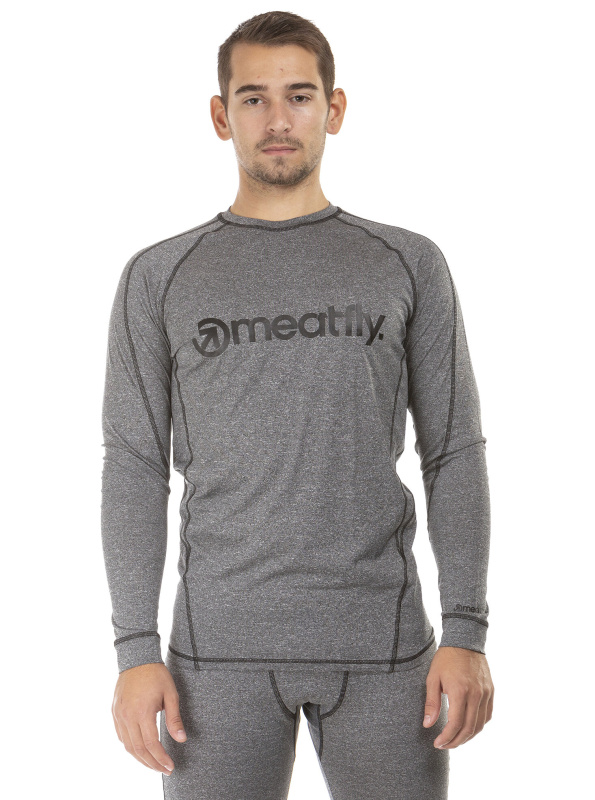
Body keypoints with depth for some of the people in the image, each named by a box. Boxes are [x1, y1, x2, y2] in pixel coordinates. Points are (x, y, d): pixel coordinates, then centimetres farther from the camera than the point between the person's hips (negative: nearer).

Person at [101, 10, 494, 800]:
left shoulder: (409, 265, 6)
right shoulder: (159, 278, 6)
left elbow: (455, 454, 4)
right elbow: (136, 469, 3)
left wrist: (466, 632, -5)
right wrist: (136, 649, -4)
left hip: (384, 643, 1)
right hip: (220, 647, 0)